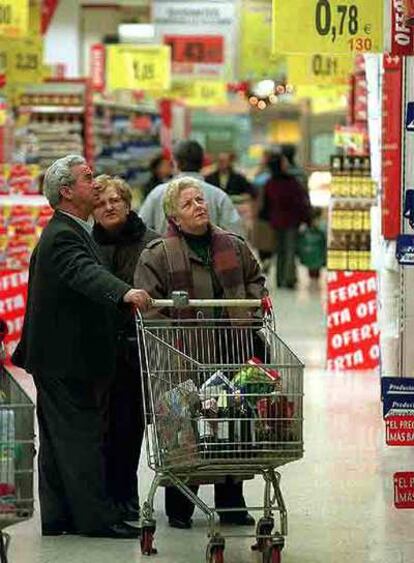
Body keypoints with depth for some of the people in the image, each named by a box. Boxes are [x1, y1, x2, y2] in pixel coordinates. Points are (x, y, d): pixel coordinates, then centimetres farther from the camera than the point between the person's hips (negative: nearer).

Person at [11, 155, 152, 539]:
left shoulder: (68, 231, 15)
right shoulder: (63, 236, -20)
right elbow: (86, 273, -39)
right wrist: (124, 293, -54)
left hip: (59, 357, 11)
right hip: (66, 360, -11)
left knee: (59, 441, 13)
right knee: (81, 436, -6)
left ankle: (58, 517, 18)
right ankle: (97, 518, -2)